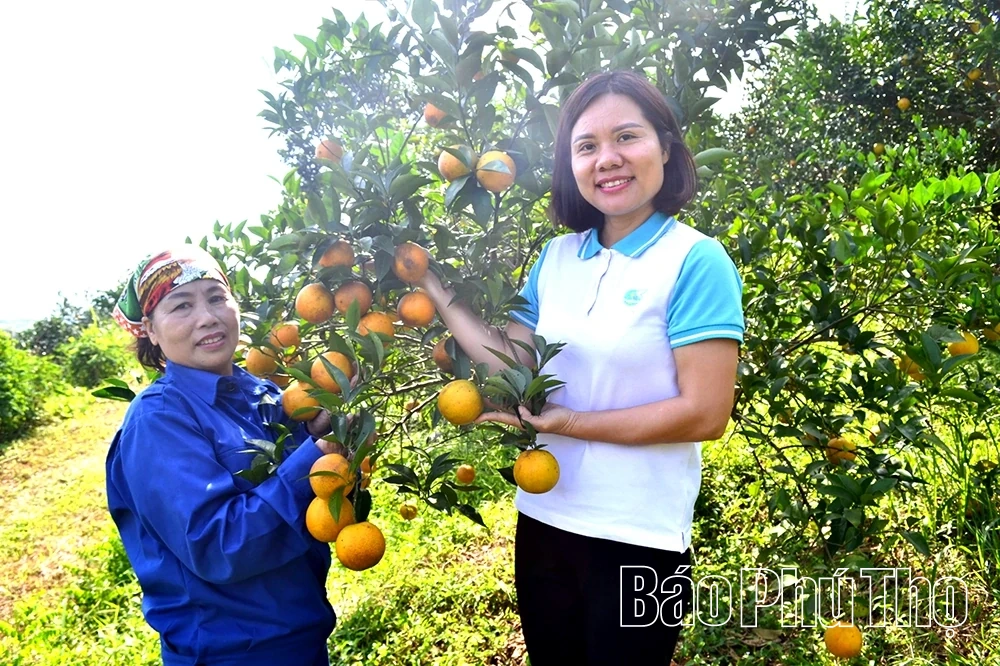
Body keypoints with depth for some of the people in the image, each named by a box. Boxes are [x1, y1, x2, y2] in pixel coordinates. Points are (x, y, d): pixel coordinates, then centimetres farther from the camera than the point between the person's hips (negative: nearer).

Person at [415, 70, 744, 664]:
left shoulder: (697, 261, -14)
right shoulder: (557, 257, 3)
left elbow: (705, 414, -18)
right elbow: (512, 363, -2)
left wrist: (563, 421, -18)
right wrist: (433, 285, -3)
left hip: (639, 540, -5)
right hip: (543, 519, 6)